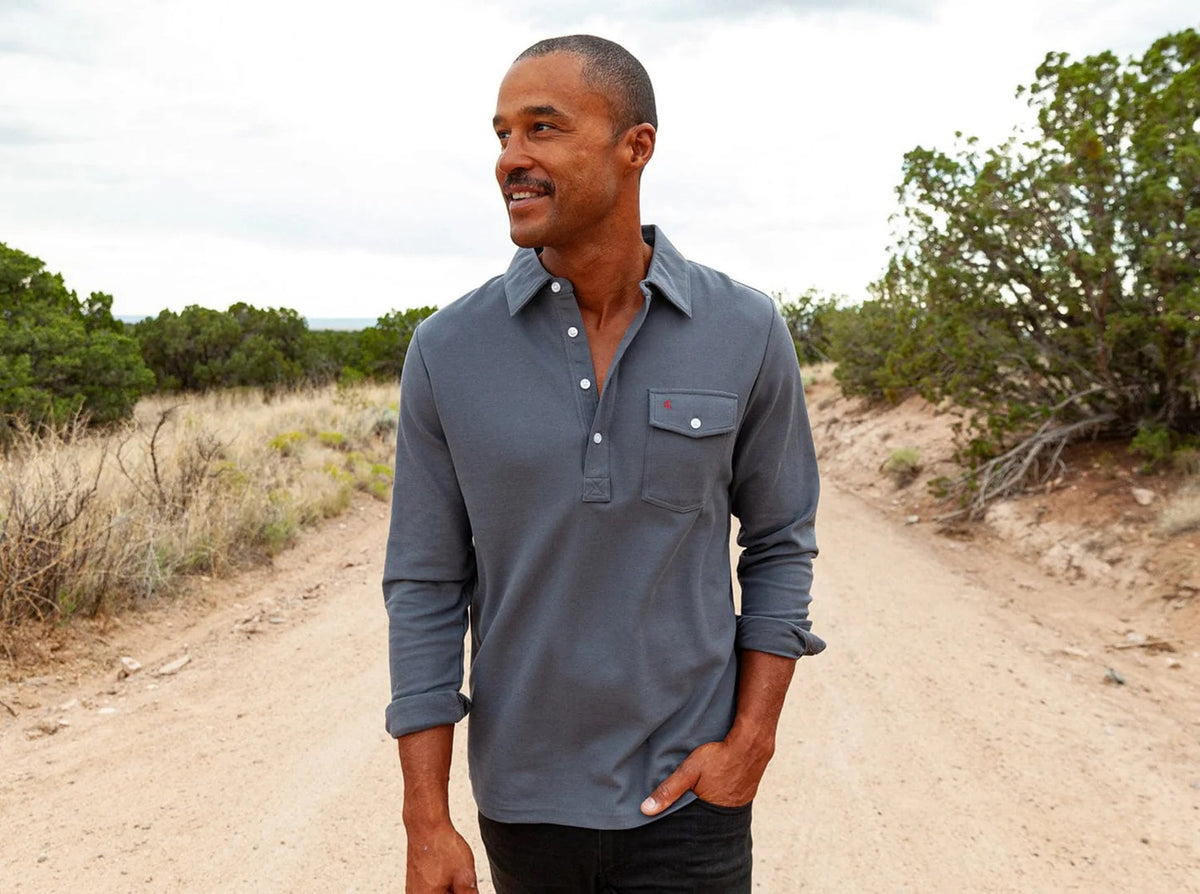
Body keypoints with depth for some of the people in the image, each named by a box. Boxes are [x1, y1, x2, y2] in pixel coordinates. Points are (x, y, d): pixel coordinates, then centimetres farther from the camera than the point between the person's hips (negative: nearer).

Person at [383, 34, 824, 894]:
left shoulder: (745, 333, -9)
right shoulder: (447, 351, -9)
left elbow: (781, 543, 1)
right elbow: (425, 588, -5)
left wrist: (751, 740, -7)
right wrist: (426, 824, -7)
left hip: (686, 794, -1)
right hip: (522, 800, 1)